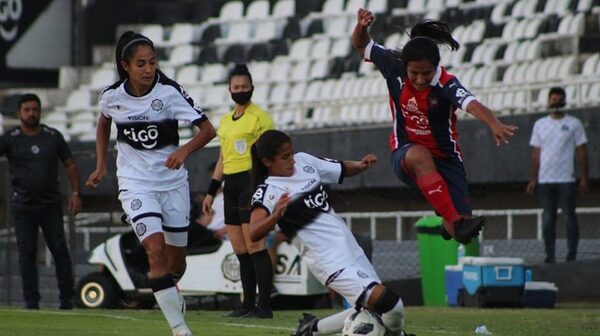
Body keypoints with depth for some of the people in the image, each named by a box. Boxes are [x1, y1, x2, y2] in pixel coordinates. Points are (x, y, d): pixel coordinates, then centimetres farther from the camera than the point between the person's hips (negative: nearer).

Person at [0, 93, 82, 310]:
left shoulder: (53, 137, 7)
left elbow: (70, 165, 12)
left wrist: (75, 193, 3)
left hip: (51, 204, 1)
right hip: (23, 206, -1)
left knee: (60, 249, -5)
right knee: (26, 252, 0)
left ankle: (67, 299, 1)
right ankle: (31, 300, 6)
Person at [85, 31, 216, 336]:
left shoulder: (169, 91, -14)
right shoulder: (112, 96, -6)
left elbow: (207, 129, -15)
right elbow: (103, 122, 18)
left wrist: (185, 150, -33)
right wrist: (101, 167, 14)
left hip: (173, 182, 1)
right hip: (135, 183, 0)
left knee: (176, 259, 10)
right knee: (156, 250, -20)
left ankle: (169, 289, 48)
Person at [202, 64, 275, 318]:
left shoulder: (260, 117, -4)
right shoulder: (225, 121, 19)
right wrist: (211, 192, 21)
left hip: (251, 181, -8)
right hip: (231, 185, 8)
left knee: (254, 246, -12)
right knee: (240, 250, 6)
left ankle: (264, 305, -12)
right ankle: (248, 305, 10)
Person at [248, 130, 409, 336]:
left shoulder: (304, 161, 7)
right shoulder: (267, 192, -13)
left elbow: (342, 170, 20)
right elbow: (254, 234, -28)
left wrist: (361, 165, -1)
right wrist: (276, 215, -46)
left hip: (348, 244, 8)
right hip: (331, 262, -8)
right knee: (390, 307, -18)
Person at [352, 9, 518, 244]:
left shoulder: (446, 84, -24)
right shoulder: (395, 67, -13)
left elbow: (472, 104, -44)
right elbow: (361, 46, 1)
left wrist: (494, 125, -64)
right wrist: (361, 26, -23)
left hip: (445, 159, 0)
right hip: (405, 156, 0)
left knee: (466, 237, -8)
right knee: (419, 155, -39)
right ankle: (455, 223, -47)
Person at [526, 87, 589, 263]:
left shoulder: (574, 123, 5)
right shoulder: (540, 124, 12)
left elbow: (581, 152, 4)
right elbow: (535, 153, 12)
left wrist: (584, 177, -3)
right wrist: (533, 179, 5)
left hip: (566, 179, -2)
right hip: (545, 180, 2)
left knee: (569, 217, -3)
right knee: (548, 218, 3)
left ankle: (572, 255, 0)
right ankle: (550, 256, 6)